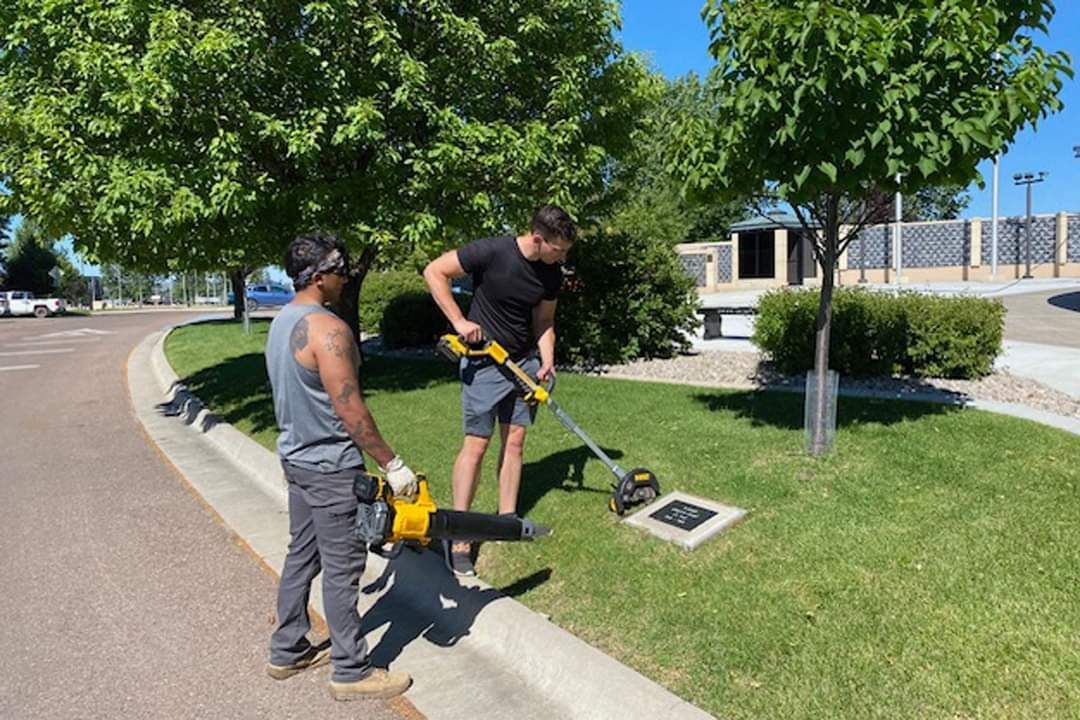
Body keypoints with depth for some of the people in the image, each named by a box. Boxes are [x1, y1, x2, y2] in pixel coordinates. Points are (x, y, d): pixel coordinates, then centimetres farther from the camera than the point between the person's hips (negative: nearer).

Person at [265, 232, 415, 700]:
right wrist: (392, 465, -18)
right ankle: (351, 672, 15)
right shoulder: (327, 329, -23)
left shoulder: (281, 322, 8)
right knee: (342, 567, 2)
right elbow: (351, 412, -24)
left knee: (301, 555, 20)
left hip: (295, 458, 10)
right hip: (330, 468, -10)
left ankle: (287, 652, 33)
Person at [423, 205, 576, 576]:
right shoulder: (492, 251, -20)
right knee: (476, 444, -6)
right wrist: (459, 321, -18)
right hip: (483, 361, -6)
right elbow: (434, 271, -13)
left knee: (515, 442, 9)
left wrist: (546, 360, -5)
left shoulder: (552, 274, -1)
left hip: (524, 361, 6)